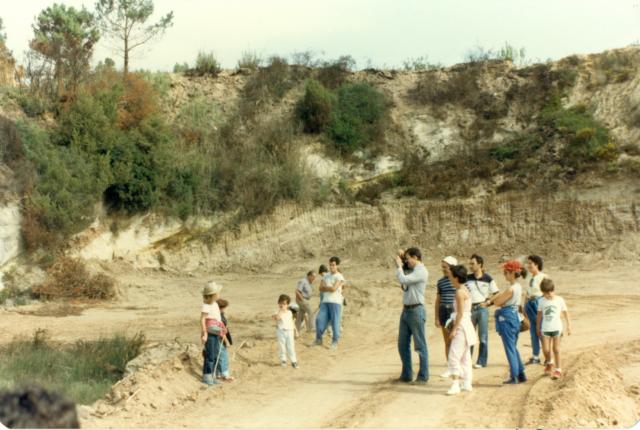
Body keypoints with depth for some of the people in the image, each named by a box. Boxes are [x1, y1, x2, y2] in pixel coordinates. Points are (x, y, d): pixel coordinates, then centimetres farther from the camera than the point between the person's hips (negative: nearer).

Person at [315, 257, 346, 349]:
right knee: (319, 319, -3)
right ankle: (318, 340, 9)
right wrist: (330, 288, -7)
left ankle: (335, 342, 7)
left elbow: (333, 289, -16)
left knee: (335, 322, -4)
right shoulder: (327, 276, 16)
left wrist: (325, 287, -1)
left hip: (335, 302, -6)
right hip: (325, 302, 6)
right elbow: (321, 288, 7)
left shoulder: (339, 277, -5)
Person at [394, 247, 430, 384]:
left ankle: (423, 377, 4)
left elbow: (402, 280, -22)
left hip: (416, 310, -9)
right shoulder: (412, 271, 15)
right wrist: (400, 265, 14)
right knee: (402, 344, 12)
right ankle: (406, 375, 21)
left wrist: (399, 266, -7)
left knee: (420, 345, -2)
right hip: (406, 310, 9)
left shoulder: (421, 272, -13)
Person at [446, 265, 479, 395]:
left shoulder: (460, 292, -16)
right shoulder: (464, 291, 13)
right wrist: (454, 327, 19)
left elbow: (460, 313, -19)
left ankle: (455, 385, -18)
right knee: (465, 356, 14)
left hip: (462, 327, -11)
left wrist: (454, 329, -18)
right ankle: (467, 384, 20)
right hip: (465, 326, 11)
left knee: (454, 356, -13)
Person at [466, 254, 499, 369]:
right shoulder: (467, 278, 5)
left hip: (482, 309, -3)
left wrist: (487, 302, -7)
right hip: (470, 309, 3)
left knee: (483, 337, 1)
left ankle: (481, 361, 7)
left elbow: (496, 294, 4)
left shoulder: (487, 278, -2)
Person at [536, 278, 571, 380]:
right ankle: (549, 363, 27)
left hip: (557, 328, -2)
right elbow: (539, 314, 11)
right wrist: (538, 328, 15)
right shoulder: (542, 301, 1)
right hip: (545, 329, 2)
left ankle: (558, 370, 9)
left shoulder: (560, 300, -3)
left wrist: (568, 326, 4)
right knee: (546, 350, -3)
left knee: (556, 349, 0)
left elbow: (565, 313, 4)